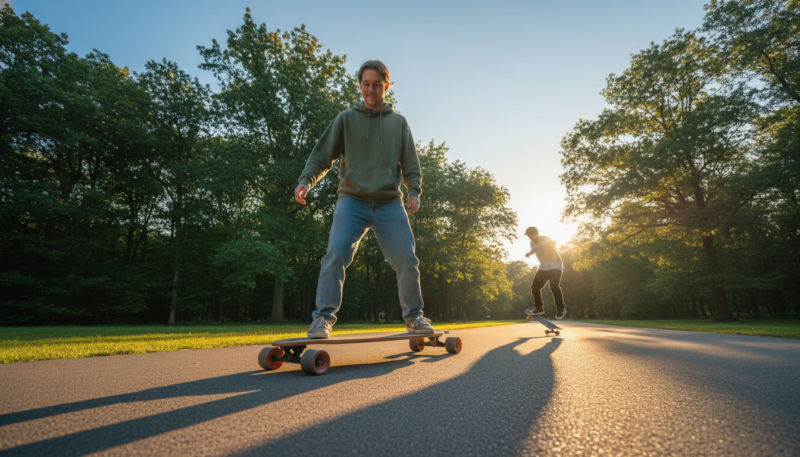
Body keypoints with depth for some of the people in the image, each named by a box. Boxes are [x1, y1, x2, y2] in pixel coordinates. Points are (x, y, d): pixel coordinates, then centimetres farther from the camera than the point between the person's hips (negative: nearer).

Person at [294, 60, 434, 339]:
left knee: (407, 260, -3)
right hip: (352, 200, -1)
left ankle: (414, 316, 15)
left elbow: (410, 164, 14)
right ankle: (323, 317, -8)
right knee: (336, 255, -18)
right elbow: (322, 155, 8)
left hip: (389, 203, 2)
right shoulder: (346, 119, 12)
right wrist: (307, 180, -9)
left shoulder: (399, 122, 17)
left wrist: (414, 191, -3)